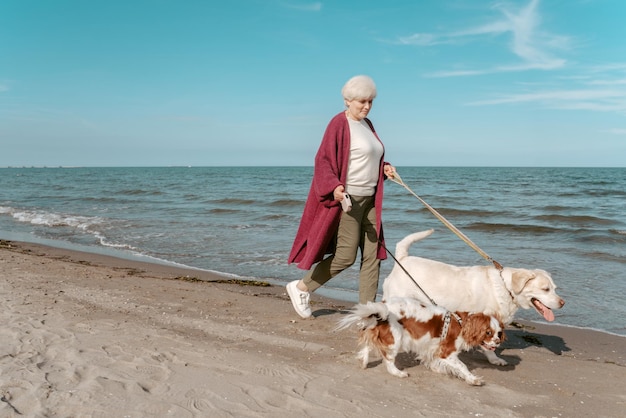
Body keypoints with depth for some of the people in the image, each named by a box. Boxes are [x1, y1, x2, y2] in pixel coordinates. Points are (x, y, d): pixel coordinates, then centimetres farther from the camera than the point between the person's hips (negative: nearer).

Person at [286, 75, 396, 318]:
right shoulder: (339, 124, -10)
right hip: (346, 198, -8)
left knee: (372, 254, 4)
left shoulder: (367, 124, 15)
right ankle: (301, 287, 13)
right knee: (346, 255, -6)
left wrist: (384, 168, 9)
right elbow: (323, 161, -14)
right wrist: (334, 187, -28)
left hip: (369, 198, 8)